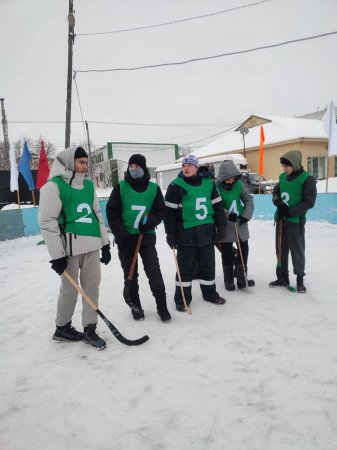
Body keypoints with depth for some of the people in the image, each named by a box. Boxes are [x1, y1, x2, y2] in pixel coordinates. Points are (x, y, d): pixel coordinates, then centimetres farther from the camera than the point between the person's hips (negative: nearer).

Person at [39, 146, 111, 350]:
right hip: (70, 246, -6)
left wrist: (105, 244, 14)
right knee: (70, 289, 4)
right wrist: (57, 254, -13)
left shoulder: (89, 185, 13)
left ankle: (90, 329, 19)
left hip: (92, 245, 6)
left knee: (92, 286, 7)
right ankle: (62, 328, 25)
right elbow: (47, 222, -10)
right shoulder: (54, 186, -7)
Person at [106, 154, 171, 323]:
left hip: (146, 236, 0)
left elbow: (160, 210, 5)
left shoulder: (153, 188, 0)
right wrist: (121, 234, -11)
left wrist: (150, 221, -16)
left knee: (154, 272, -4)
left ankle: (162, 306, 10)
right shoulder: (121, 187, -4)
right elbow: (112, 213, -3)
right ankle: (135, 306, 25)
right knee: (130, 275, 9)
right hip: (125, 238, 0)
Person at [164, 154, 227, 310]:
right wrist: (171, 234, -9)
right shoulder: (176, 185, -6)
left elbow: (217, 205, 11)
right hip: (186, 233, -4)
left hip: (206, 232, 4)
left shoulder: (208, 183, 6)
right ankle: (182, 298, 16)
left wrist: (221, 226, 7)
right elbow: (169, 211, -6)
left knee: (208, 265, 14)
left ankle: (210, 293, 31)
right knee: (185, 267, 4)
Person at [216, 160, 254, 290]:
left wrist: (246, 215, -10)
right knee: (227, 254, 6)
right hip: (225, 225, -4)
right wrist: (228, 215, -25)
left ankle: (242, 279, 23)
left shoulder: (239, 184, -3)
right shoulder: (217, 187, -14)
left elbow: (249, 200, 1)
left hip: (241, 223, 4)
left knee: (243, 250, 10)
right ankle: (229, 281, 20)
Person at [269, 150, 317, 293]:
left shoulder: (307, 178, -11)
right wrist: (278, 202, -9)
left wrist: (290, 211, -20)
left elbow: (309, 202, -15)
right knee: (281, 249, 12)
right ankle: (282, 277, 25)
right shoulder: (283, 177, 7)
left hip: (295, 221, -6)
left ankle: (299, 279, 17)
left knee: (297, 250, 3)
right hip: (281, 219, 6)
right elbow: (275, 192, 14)